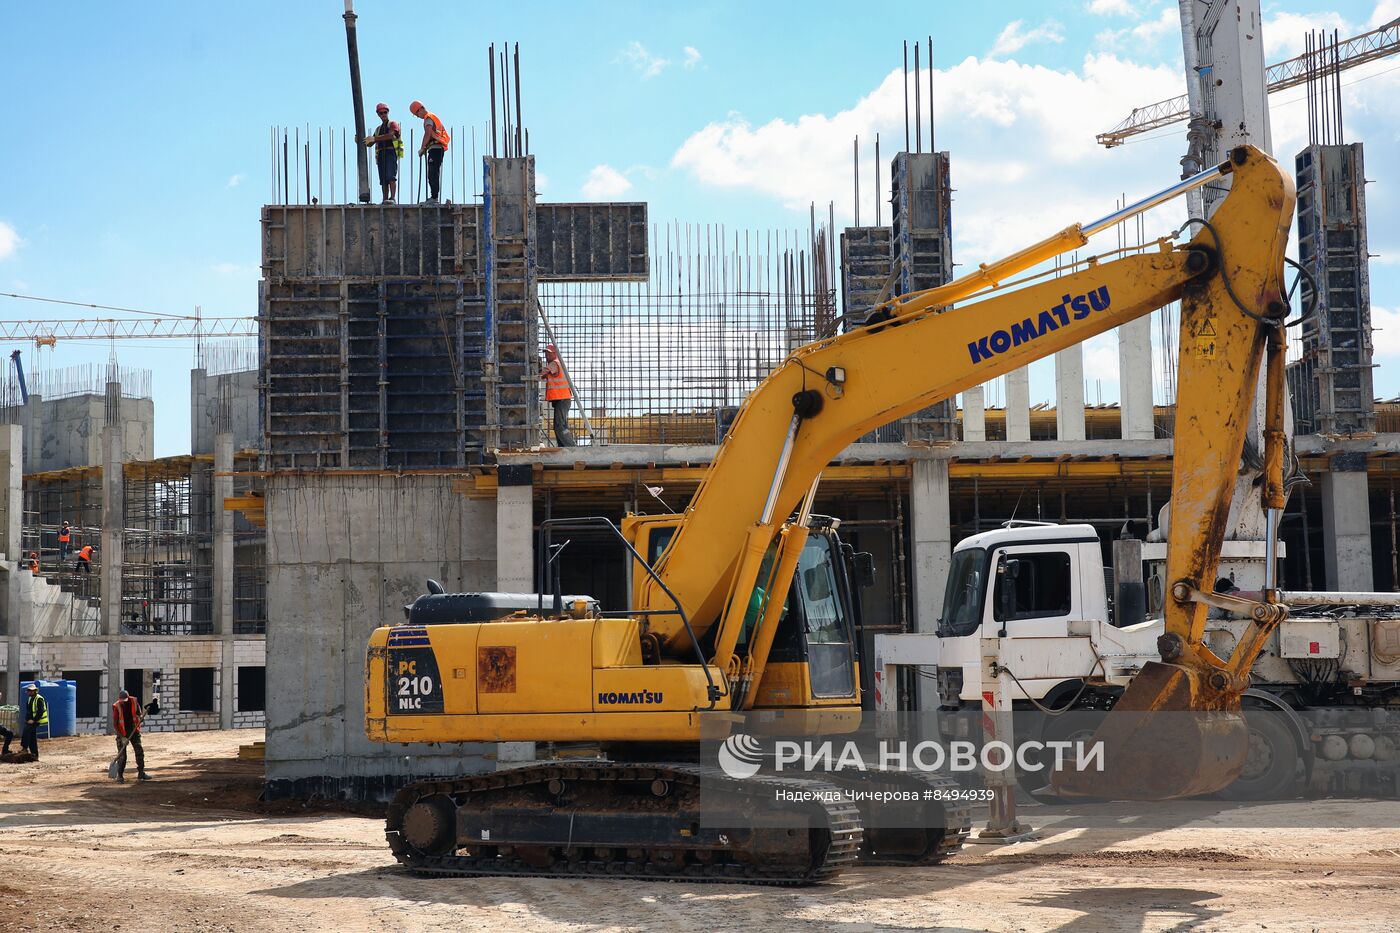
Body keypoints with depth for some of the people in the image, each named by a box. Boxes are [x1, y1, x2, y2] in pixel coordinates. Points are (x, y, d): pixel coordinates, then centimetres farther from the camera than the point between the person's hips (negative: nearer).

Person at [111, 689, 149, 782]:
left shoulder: (134, 701, -7)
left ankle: (141, 773, 12)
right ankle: (120, 776, 4)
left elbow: (139, 713, 11)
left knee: (139, 751, 2)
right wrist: (122, 737, -18)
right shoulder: (116, 706, -17)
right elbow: (115, 724, -14)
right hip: (122, 733, -3)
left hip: (133, 730, 4)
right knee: (122, 755, -4)